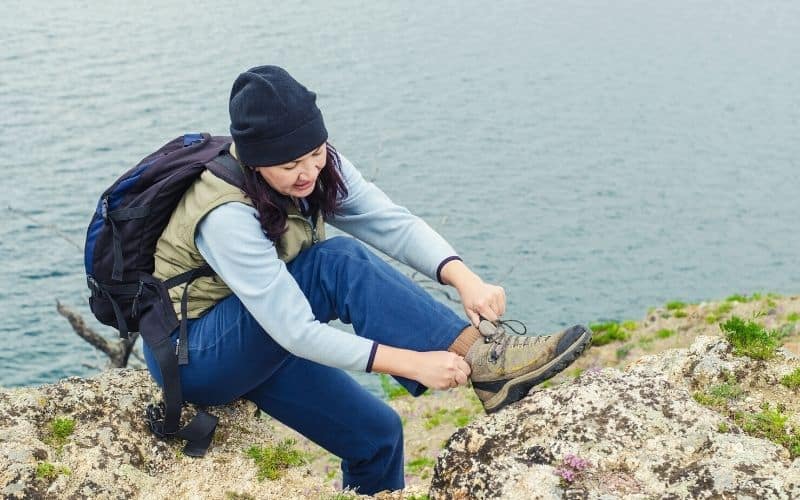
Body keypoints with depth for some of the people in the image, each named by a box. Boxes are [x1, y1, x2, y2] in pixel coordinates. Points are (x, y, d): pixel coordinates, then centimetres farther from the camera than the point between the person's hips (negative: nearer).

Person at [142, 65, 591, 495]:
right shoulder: (227, 216, -31)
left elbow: (395, 224, -20)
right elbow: (296, 330, -34)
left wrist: (465, 279, -38)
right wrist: (412, 363, -38)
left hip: (256, 345, 7)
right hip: (192, 356, -7)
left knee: (375, 433, 1)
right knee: (340, 263, -28)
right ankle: (482, 359, -30)